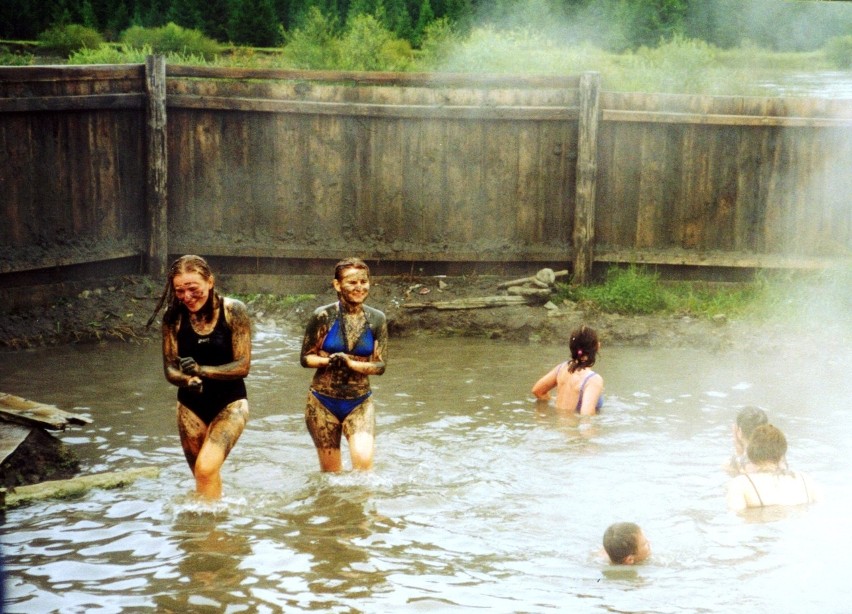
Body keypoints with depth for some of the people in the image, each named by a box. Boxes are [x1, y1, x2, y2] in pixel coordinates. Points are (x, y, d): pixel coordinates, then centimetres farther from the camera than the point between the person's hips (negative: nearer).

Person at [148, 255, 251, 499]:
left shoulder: (233, 311, -13)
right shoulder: (173, 317, -6)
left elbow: (243, 366, -13)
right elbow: (170, 369, -4)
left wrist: (202, 370, -28)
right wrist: (188, 380, -27)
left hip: (229, 403, -3)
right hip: (191, 405, 3)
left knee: (207, 467, -23)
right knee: (205, 477, 11)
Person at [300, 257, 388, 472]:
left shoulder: (376, 319, -1)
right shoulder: (323, 316, -6)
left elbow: (380, 366, -3)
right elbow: (305, 358, -2)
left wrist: (350, 363, -20)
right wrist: (329, 361, -22)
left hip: (360, 403, 1)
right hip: (323, 402, -1)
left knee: (364, 460, -21)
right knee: (330, 471, 7)